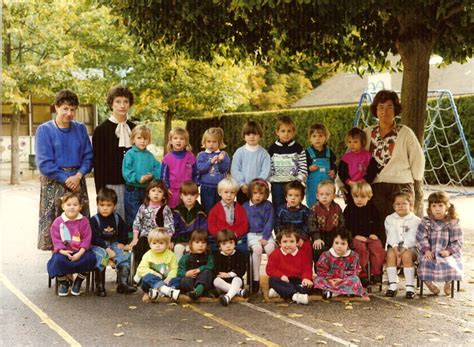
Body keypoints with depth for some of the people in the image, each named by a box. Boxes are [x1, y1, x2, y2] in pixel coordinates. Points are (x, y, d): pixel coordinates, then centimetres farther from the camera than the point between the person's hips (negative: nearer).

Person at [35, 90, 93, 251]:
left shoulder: (80, 129, 8)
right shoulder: (44, 130, -3)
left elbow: (88, 156, 5)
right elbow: (44, 163, -8)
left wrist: (78, 176, -11)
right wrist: (66, 179, -11)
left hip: (77, 181, 3)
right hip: (54, 184, -3)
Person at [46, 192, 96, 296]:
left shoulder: (84, 221, 2)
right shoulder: (58, 222, 2)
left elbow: (87, 239, -4)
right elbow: (56, 239, -3)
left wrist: (80, 253, -17)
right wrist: (62, 251, -21)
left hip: (80, 252, 1)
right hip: (64, 252, -1)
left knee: (91, 257, -28)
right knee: (58, 259, -34)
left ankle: (78, 282, -1)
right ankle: (63, 282, -2)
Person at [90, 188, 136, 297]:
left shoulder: (117, 218, 7)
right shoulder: (94, 220, -8)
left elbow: (124, 231, 19)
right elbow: (95, 238, -14)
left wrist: (122, 243, 4)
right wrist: (107, 249, -20)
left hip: (113, 244, 5)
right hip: (98, 246, -5)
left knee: (124, 256, -20)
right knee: (103, 257, -34)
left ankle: (123, 283, -12)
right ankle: (99, 286, -24)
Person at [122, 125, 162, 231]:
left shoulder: (150, 155, 6)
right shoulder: (130, 154, -8)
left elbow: (158, 168, 2)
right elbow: (126, 172, -15)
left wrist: (152, 175, -16)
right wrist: (138, 178, -24)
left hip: (147, 189, 5)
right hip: (132, 189, -5)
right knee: (132, 215, 1)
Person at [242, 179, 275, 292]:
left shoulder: (268, 206, 6)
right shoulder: (245, 206, 7)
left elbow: (269, 223, 0)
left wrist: (265, 238, -11)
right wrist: (243, 237, -8)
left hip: (266, 234, 1)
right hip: (252, 234, 0)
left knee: (270, 248, -29)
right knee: (257, 249, -31)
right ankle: (256, 279, -23)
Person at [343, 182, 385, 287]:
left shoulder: (372, 208, 11)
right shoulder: (349, 209, 4)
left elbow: (379, 224, 16)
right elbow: (346, 225, -1)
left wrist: (376, 234, -1)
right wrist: (355, 235, -12)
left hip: (371, 236, 3)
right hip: (356, 236, -2)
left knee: (378, 249, -23)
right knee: (362, 249, -29)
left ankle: (375, 273, -9)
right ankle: (362, 275, -20)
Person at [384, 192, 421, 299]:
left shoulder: (415, 220, 1)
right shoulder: (389, 219, 10)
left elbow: (411, 238, -10)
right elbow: (391, 235, -3)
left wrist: (403, 250, -23)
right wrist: (396, 249, -19)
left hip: (410, 247, -2)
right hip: (394, 246, 2)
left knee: (407, 255, -33)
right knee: (391, 254, -30)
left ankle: (410, 286, -31)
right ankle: (392, 285, -29)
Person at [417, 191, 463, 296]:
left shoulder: (452, 223, 1)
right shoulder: (426, 222, 4)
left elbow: (457, 241, 1)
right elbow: (421, 238, -2)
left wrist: (449, 251, -14)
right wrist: (426, 250, -16)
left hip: (447, 253, -1)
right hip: (430, 253, 1)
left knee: (449, 264, -28)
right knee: (425, 262, -27)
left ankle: (447, 283, 3)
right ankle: (429, 283, 1)